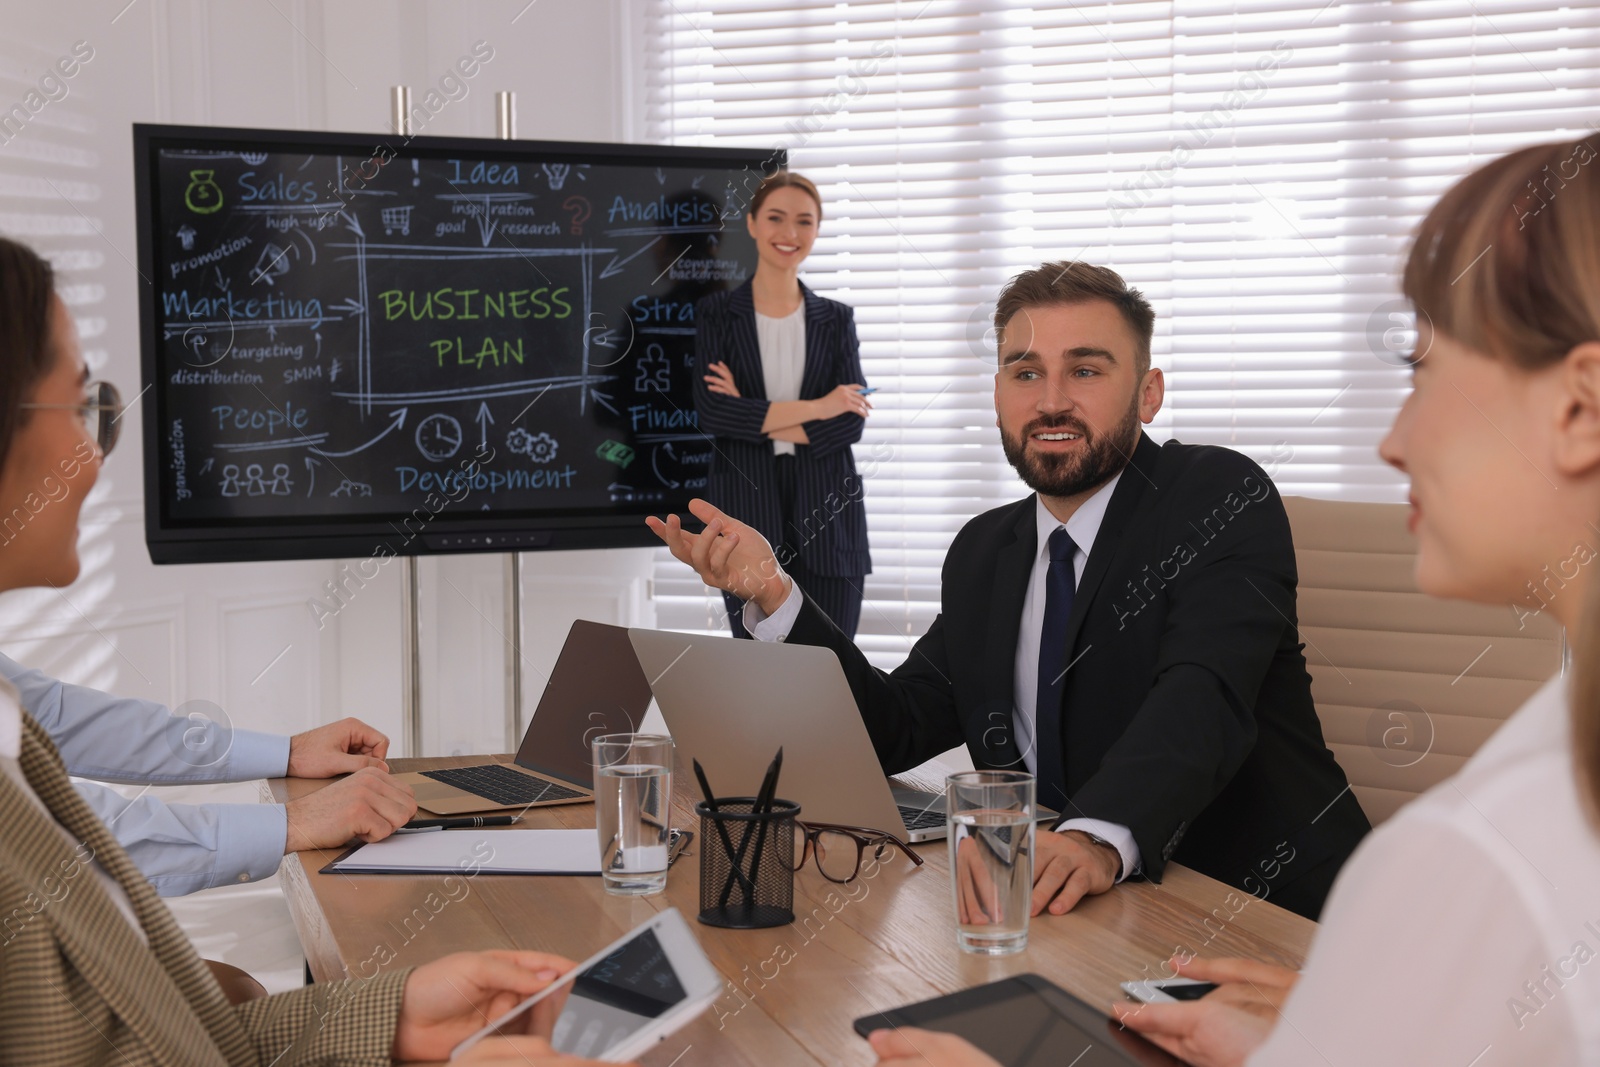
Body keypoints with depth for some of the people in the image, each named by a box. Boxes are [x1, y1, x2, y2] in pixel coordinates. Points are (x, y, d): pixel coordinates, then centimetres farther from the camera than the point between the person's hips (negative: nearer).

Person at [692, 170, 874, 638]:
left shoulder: (836, 319, 9)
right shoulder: (717, 314, 4)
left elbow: (851, 420, -2)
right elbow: (711, 411, -10)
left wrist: (757, 419, -10)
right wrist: (815, 408, -10)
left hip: (826, 515, 1)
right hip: (747, 510, -1)